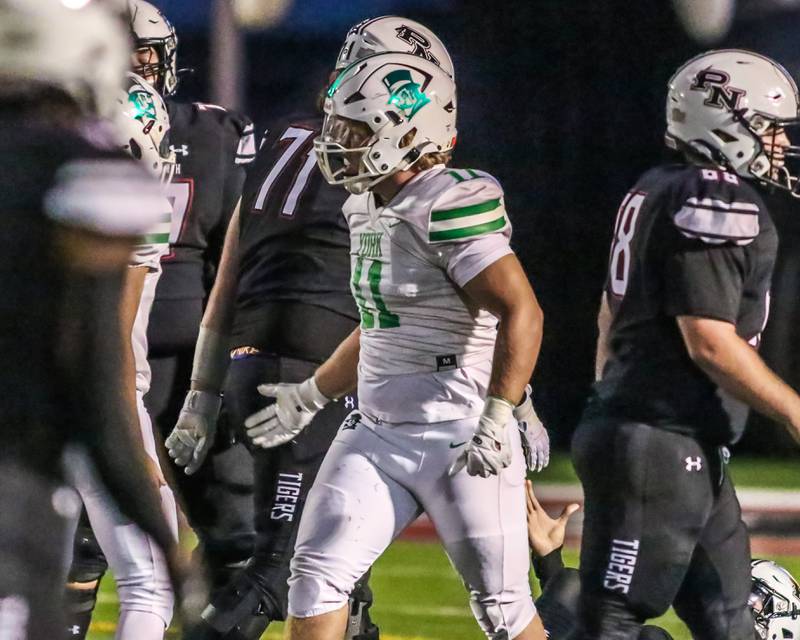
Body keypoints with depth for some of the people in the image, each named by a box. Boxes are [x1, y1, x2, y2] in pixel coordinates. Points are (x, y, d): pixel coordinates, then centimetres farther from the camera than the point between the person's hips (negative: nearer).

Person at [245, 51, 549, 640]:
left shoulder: (451, 207, -18)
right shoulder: (368, 209, 10)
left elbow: (521, 313, -23)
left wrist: (496, 421, -28)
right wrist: (310, 398, 29)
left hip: (459, 437, -8)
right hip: (377, 432, 8)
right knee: (317, 572, -3)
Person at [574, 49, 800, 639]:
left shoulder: (659, 192, 15)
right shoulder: (720, 202, -16)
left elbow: (612, 315, 22)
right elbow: (711, 343, -20)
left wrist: (613, 406, 29)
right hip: (661, 445, -11)